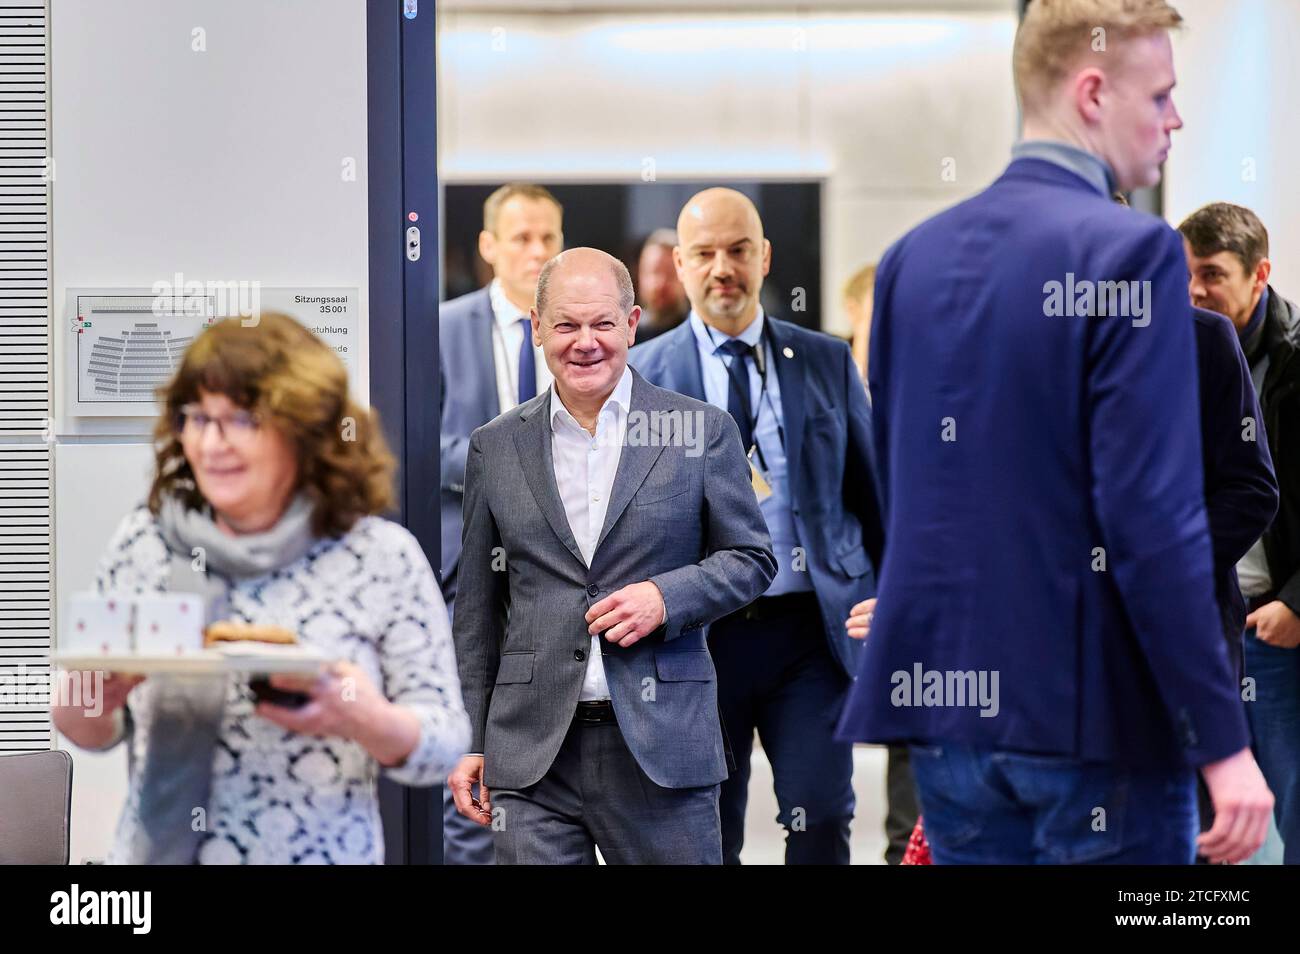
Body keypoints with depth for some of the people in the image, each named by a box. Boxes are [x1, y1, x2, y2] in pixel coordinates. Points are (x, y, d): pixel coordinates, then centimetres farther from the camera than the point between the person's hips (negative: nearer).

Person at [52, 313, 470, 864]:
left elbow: (443, 745, -7)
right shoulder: (141, 543, -1)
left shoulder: (383, 557, -9)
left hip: (321, 855, -2)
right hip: (157, 849, 2)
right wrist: (83, 708, -15)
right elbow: (97, 733, 7)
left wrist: (366, 720, -27)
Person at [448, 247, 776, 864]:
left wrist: (666, 597, -10)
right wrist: (470, 742, 9)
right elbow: (477, 609, 13)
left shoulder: (701, 431, 5)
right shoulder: (495, 447, 10)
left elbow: (751, 558, 9)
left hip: (661, 746, -1)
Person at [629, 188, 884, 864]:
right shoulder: (642, 373, 4)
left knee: (821, 817, -9)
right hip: (700, 637, 0)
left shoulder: (826, 362, 9)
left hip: (811, 631, 1)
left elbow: (872, 491, 12)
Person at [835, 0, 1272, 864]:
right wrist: (1224, 740, -15)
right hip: (1096, 718, -7)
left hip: (948, 702, 7)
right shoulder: (1129, 252, -12)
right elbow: (1155, 517, -18)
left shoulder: (914, 257, 10)